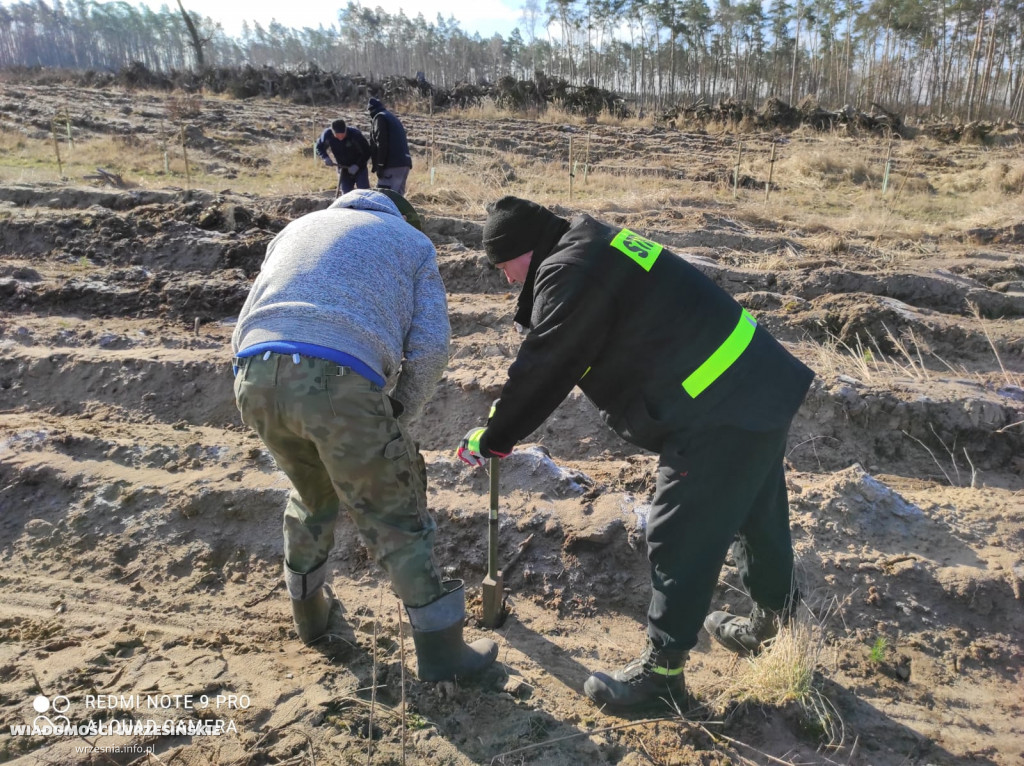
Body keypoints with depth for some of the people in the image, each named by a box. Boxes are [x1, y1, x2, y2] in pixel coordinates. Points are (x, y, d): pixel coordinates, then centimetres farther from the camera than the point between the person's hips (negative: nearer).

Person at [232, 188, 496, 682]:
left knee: (312, 494, 30)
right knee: (394, 517, 11)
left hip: (255, 376, 5)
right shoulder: (413, 243, 23)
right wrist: (399, 415, 21)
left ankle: (309, 607, 48)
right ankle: (440, 650, 23)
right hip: (340, 380, -5)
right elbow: (429, 347, 8)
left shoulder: (298, 227, 35)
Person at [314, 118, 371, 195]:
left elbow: (366, 152, -18)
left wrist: (357, 165, -28)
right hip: (343, 169, 3)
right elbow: (318, 147, 2)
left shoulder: (355, 134, -25)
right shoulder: (327, 135, -16)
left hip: (359, 168, -3)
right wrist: (325, 157, -18)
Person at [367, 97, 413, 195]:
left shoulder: (379, 117, 1)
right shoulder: (393, 118, 28)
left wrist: (380, 165, -13)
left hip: (392, 165, -9)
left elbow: (381, 143, -12)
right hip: (405, 163, 9)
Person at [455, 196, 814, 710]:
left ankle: (660, 672, 17)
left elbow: (542, 370, -14)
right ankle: (774, 624, 47)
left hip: (720, 415, -11)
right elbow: (551, 363, 19)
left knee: (679, 541, 1)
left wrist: (490, 440, -1)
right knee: (755, 519, 26)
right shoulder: (595, 249, 15)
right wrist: (506, 423, 18)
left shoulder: (570, 273, -18)